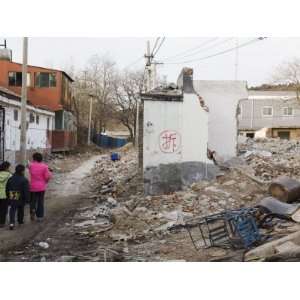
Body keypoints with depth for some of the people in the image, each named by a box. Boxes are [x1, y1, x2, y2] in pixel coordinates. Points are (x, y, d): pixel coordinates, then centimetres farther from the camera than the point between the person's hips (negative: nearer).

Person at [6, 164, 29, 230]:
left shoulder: (11, 178, 3)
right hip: (21, 198, -2)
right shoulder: (24, 180, -14)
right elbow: (26, 190, -16)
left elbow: (7, 189, 11)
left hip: (12, 198, 2)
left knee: (12, 210, 2)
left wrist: (8, 196, 21)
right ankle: (20, 221, 34)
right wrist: (27, 199, -10)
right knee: (20, 210, 19)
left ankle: (12, 223, -15)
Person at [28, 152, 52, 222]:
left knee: (33, 201, 15)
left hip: (33, 187, 0)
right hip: (41, 187, 0)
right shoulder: (44, 166, -9)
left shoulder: (31, 165, -7)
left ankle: (33, 209, -14)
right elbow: (47, 176, -12)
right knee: (40, 202, 10)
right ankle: (40, 216, 13)